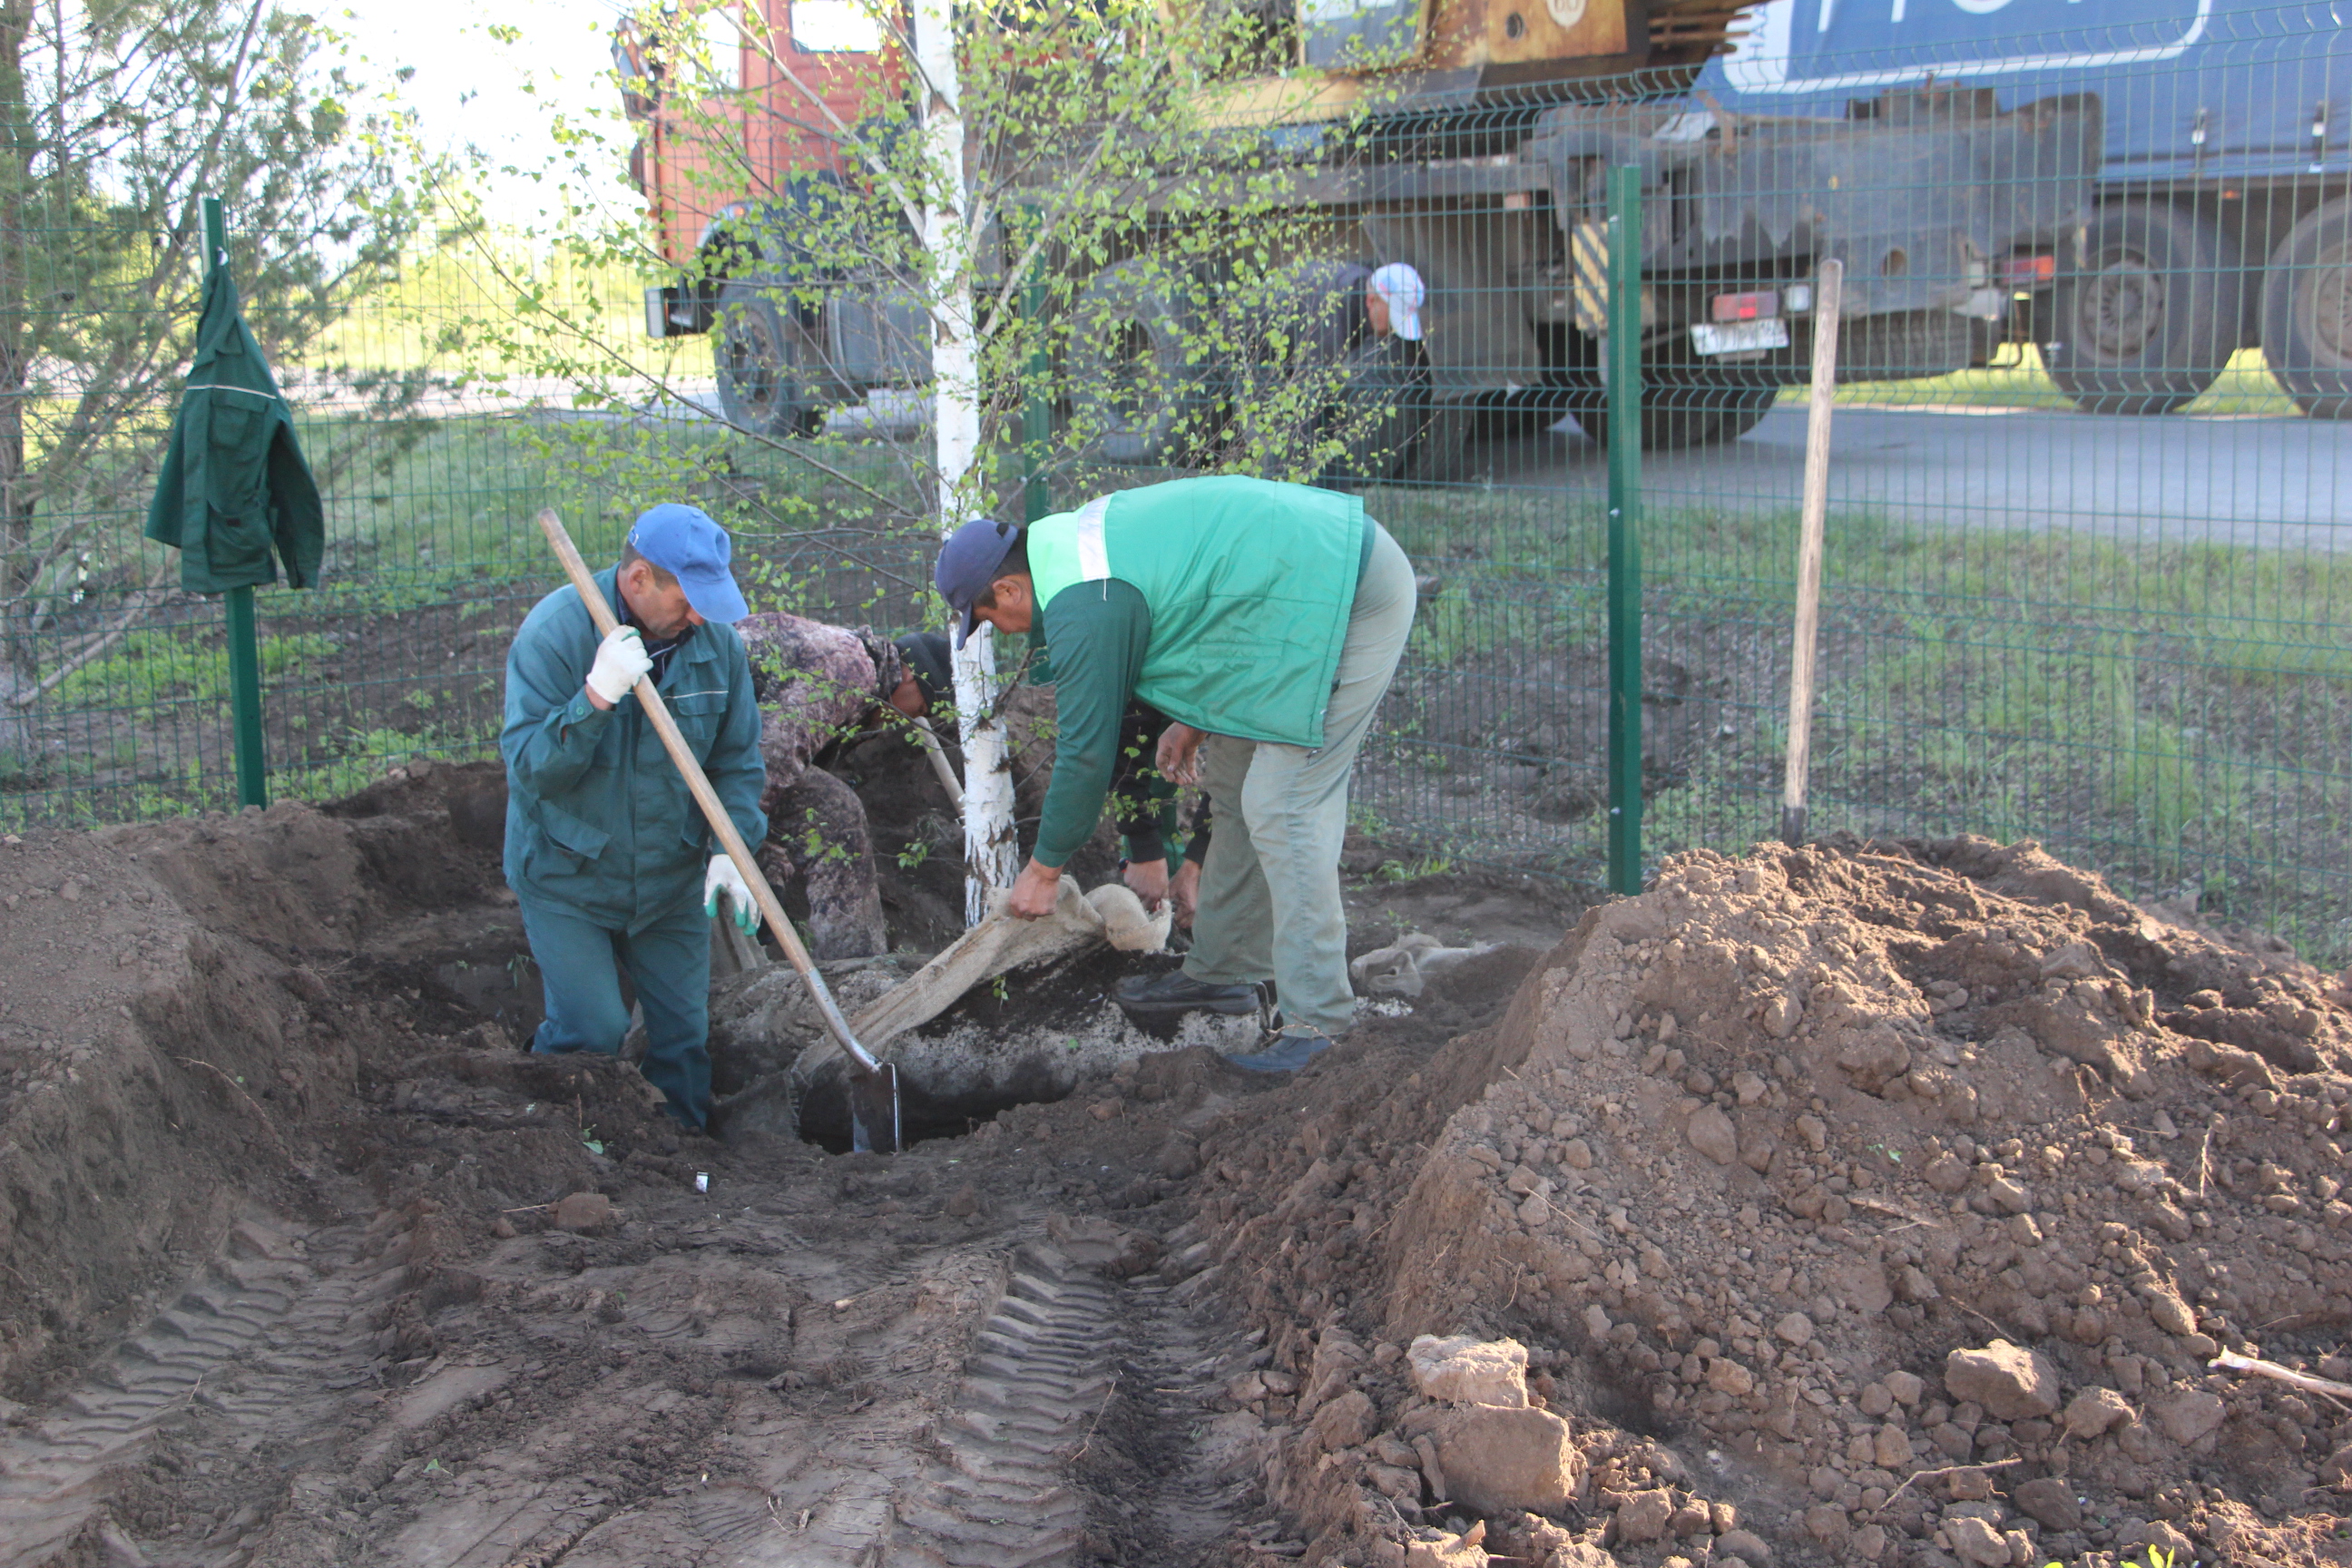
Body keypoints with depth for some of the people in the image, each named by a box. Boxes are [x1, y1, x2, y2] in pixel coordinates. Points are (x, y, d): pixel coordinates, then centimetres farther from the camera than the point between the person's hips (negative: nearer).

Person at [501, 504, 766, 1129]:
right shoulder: (555, 631, -19)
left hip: (673, 879, 4)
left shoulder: (717, 639, -6)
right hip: (567, 877, -4)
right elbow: (529, 768, -23)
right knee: (594, 1030, -6)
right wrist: (595, 697, -36)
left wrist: (729, 849, -11)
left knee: (684, 1035, 8)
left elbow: (737, 760, 2)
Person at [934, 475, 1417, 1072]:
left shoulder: (1083, 608, -17)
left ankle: (1319, 1022, -10)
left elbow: (1086, 748, -11)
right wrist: (1196, 718, 15)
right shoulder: (1075, 536, 13)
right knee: (1233, 779, 16)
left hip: (1343, 597, -11)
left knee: (1284, 810, -12)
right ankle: (1221, 968, 25)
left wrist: (1043, 868, 1)